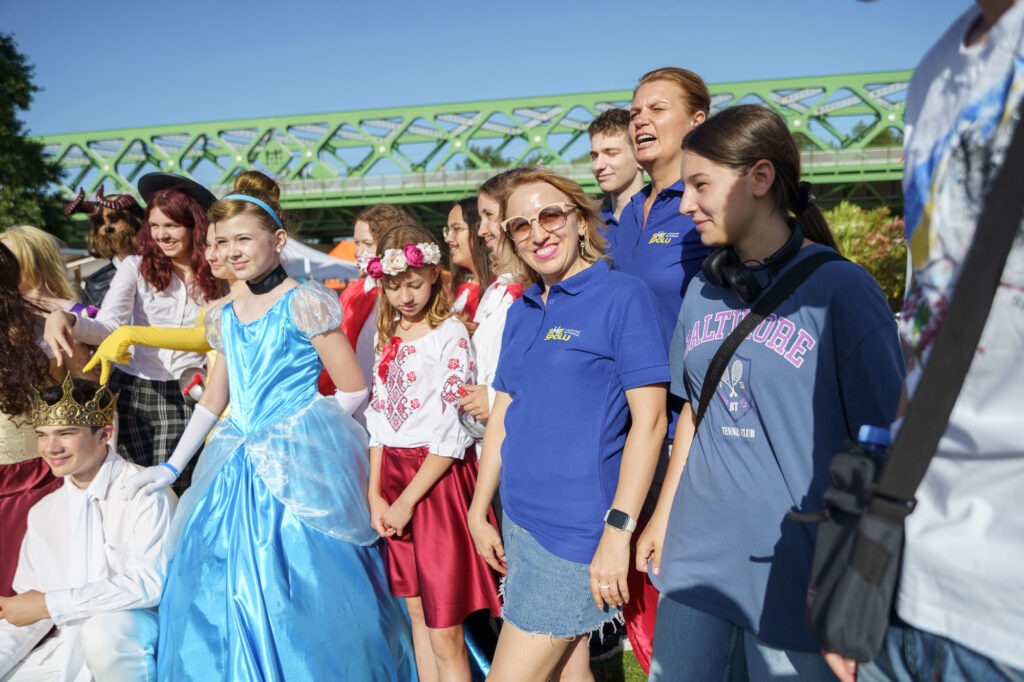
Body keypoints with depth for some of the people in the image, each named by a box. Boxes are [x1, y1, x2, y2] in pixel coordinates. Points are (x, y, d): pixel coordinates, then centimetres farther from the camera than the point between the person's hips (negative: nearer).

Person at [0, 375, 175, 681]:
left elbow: (150, 583, -23)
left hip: (132, 642, -6)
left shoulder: (146, 493, -13)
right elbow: (27, 609, 10)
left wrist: (49, 604, -17)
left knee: (106, 627, -35)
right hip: (71, 646, 6)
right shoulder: (43, 513, 10)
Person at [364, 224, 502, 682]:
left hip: (439, 477, -7)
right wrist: (374, 494, 3)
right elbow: (378, 417, 11)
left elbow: (452, 433, -15)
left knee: (445, 633, -1)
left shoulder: (450, 334, -10)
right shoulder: (389, 336, 12)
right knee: (417, 616, 16)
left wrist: (407, 501, -13)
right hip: (392, 470, 7)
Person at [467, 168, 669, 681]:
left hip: (575, 528, -6)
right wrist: (478, 511, 15)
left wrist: (618, 532, -19)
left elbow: (649, 419, -15)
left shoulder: (623, 297, -10)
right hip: (518, 520, 7)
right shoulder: (521, 311, 10)